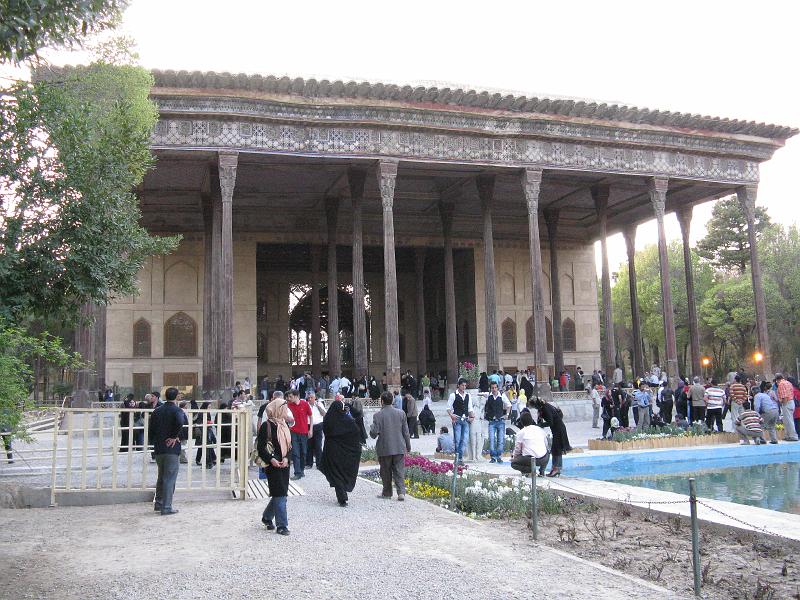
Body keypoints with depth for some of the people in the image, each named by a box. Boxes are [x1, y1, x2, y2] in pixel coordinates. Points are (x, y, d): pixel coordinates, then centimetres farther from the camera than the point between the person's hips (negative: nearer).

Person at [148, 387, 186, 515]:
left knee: (161, 477, 20)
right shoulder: (177, 411, -9)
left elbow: (150, 431, 9)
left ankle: (158, 503, 28)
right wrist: (175, 437, -16)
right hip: (172, 449, -6)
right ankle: (166, 507, -1)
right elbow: (181, 423, -30)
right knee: (170, 478, -1)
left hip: (159, 449, 6)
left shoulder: (157, 411, 8)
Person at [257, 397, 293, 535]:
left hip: (284, 464, 7)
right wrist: (271, 459, -22)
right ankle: (282, 525, 0)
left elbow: (289, 445, 11)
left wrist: (286, 458, -6)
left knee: (281, 493, 13)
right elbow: (260, 447, -12)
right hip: (273, 465, -7)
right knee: (280, 493, -7)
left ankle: (267, 517, 34)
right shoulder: (267, 425, -11)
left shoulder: (285, 424, 11)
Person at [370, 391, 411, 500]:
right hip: (399, 448, 2)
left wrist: (371, 427, 10)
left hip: (384, 449, -2)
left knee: (386, 472, 13)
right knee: (399, 471, 6)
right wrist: (408, 446, 13)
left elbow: (374, 434, -12)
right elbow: (406, 432, 3)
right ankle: (401, 492, -6)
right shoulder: (401, 413, -1)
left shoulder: (378, 415, -11)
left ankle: (387, 492, 23)